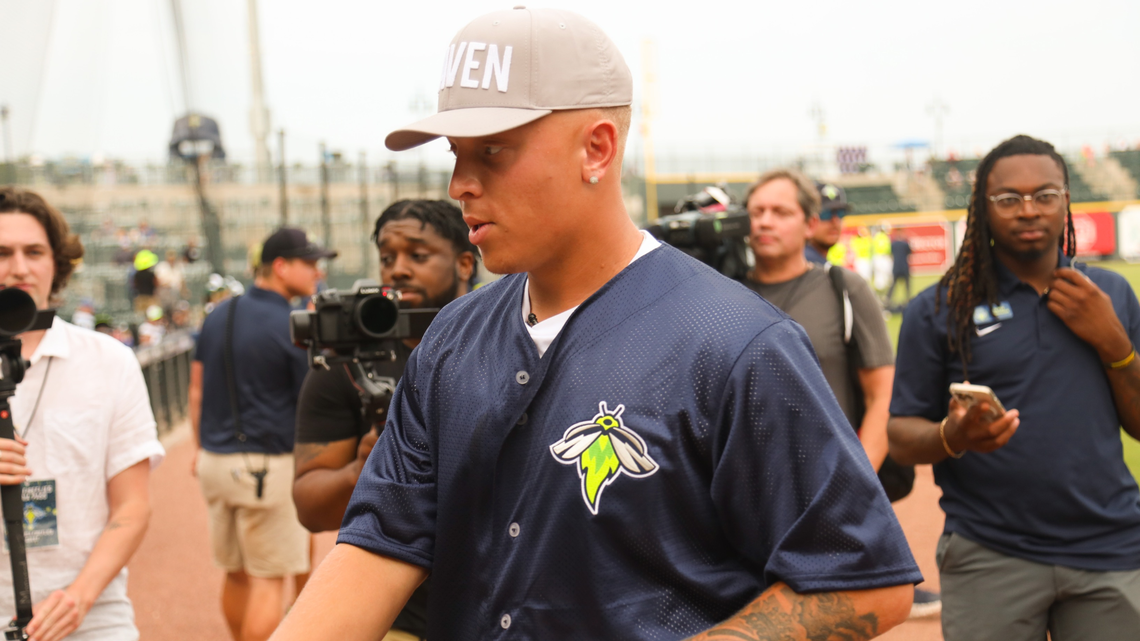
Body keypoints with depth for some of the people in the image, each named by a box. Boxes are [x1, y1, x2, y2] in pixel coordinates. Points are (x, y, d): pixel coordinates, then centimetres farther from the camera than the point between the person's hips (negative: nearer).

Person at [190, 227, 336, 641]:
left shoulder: (218, 316, 8)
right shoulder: (292, 327, -13)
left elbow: (196, 390, 14)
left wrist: (202, 449, 23)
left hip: (215, 462, 7)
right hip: (268, 466, -7)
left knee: (235, 573, 19)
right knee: (268, 579, -1)